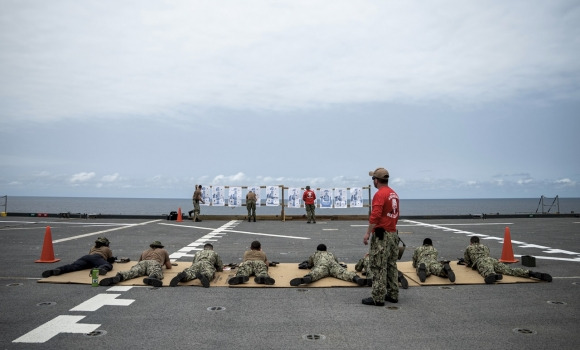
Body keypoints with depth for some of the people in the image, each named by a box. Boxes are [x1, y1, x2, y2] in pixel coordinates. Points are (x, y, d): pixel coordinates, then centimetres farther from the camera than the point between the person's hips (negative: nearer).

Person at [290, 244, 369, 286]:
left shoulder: (314, 255, 40)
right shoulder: (331, 254, 44)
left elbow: (309, 265, 48)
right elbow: (337, 261, 56)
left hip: (321, 265, -2)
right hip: (333, 264, 2)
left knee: (314, 274, -30)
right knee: (343, 273, -23)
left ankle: (305, 279, -64)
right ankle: (357, 279, -53)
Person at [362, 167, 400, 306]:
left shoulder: (380, 194, -15)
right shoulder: (394, 194, 13)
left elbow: (375, 215, -23)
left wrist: (368, 233, -19)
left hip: (381, 235, -9)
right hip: (393, 234, 9)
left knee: (378, 267, -4)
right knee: (391, 265, 15)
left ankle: (378, 298, -1)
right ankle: (393, 295, 22)